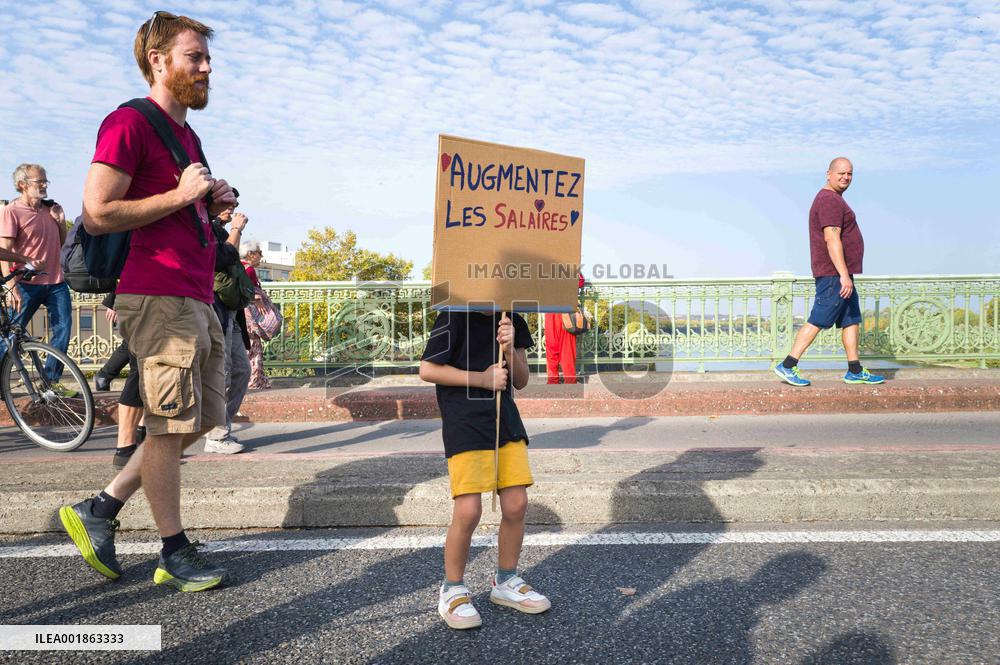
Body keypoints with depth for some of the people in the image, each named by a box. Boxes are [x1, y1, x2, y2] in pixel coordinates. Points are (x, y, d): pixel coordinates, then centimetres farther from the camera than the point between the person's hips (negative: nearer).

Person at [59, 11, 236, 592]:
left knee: (205, 419, 12)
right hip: (159, 298, -9)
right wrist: (180, 196, -13)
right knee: (169, 427, -2)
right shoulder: (130, 123, -6)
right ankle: (176, 554, 12)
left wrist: (213, 206, 11)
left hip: (198, 300, 9)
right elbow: (98, 214, -14)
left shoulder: (188, 136, 22)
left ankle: (100, 511, 23)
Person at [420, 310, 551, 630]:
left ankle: (505, 582, 27)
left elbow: (521, 381, 11)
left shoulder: (512, 318, 11)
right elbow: (427, 370, -8)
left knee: (516, 505, 5)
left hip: (506, 418, 6)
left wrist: (510, 349, -8)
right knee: (468, 511, -10)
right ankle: (452, 590, 13)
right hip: (464, 420, -6)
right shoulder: (456, 314, -8)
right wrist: (482, 378, -13)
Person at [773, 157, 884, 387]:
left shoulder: (833, 200, 20)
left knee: (852, 320, 10)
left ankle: (855, 372, 14)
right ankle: (787, 366, -6)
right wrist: (844, 275, -27)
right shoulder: (830, 200, -13)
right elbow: (832, 239, -23)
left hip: (839, 274, 11)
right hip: (834, 274, -11)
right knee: (818, 320, -9)